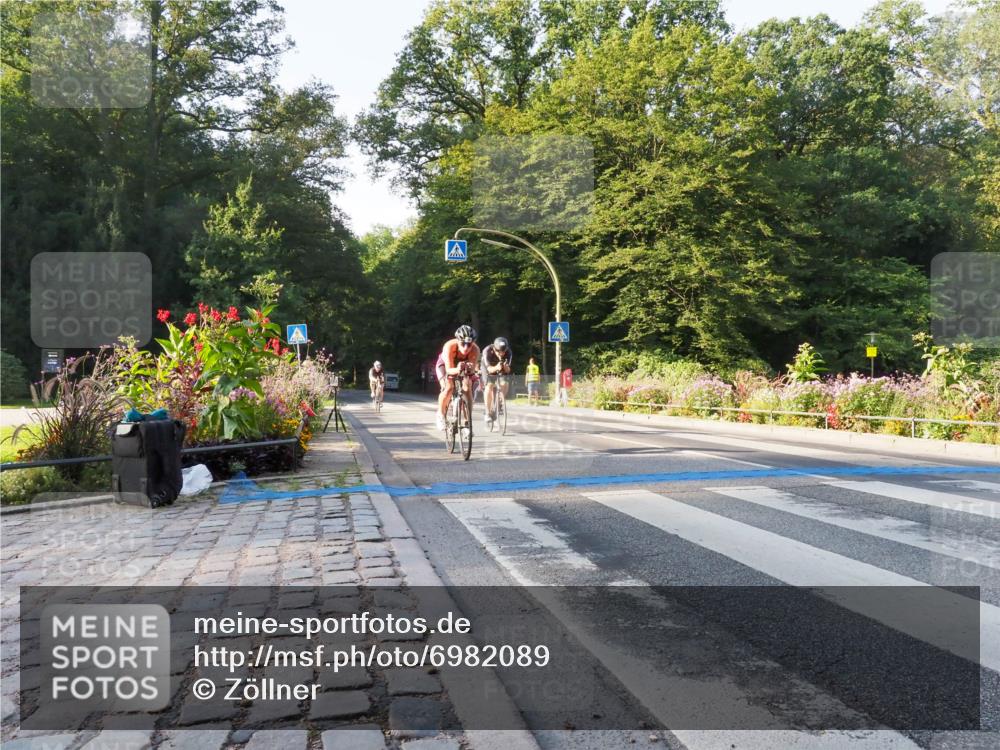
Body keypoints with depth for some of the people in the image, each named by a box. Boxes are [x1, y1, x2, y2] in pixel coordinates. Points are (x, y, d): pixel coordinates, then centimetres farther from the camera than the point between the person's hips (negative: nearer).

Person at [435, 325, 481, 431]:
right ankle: (440, 414, -3)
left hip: (463, 367, 2)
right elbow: (449, 369, -41)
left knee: (468, 389, -19)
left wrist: (470, 369, -59)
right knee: (448, 388, -27)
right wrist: (457, 370, -63)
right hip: (445, 365, -2)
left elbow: (473, 369, -36)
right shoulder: (450, 346, -38)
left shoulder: (475, 350, -32)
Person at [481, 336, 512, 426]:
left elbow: (508, 371, -29)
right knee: (489, 386, -25)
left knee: (504, 384, -23)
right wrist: (496, 368, -59)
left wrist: (506, 367, -52)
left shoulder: (508, 353, -29)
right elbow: (489, 369, -38)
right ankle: (488, 413, -16)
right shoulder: (487, 351, -35)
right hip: (489, 369, -2)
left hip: (501, 370, 2)